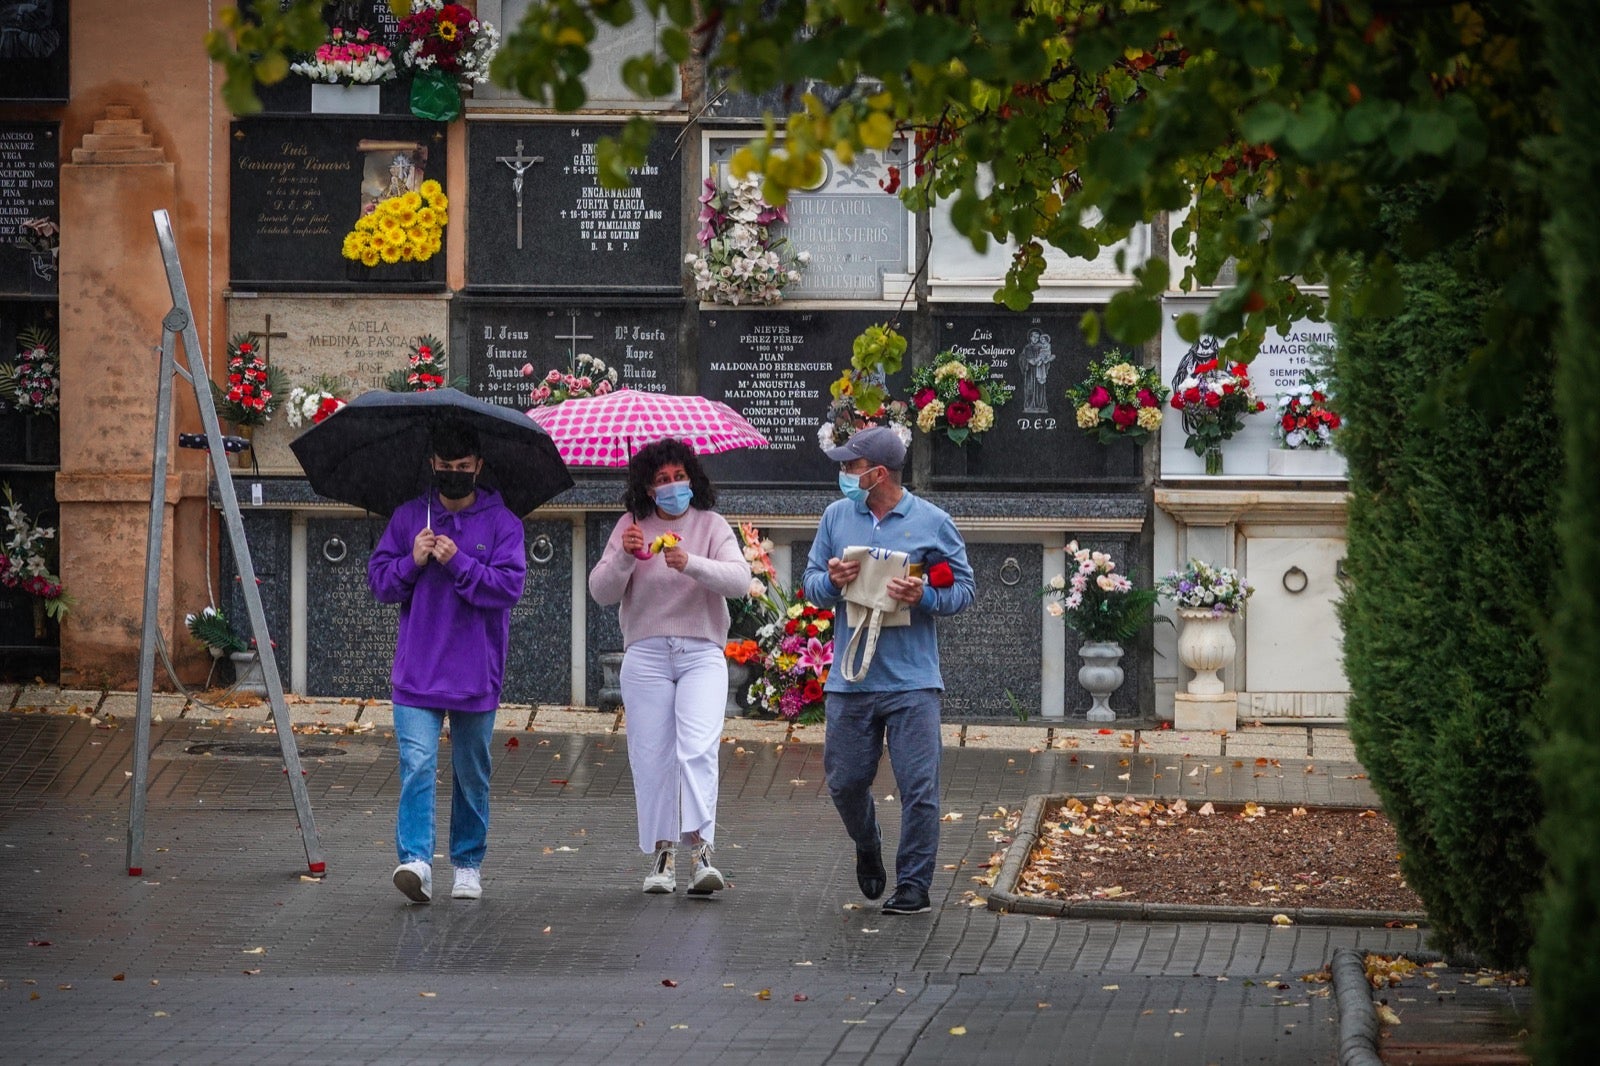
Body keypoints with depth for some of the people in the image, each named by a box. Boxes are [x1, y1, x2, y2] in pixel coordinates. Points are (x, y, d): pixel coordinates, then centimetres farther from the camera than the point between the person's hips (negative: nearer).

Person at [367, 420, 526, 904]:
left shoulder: (501, 523, 0)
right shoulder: (408, 517, 8)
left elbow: (509, 586, -10)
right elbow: (378, 580, 7)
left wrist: (459, 563, -19)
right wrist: (412, 562, -11)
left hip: (475, 676, 0)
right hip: (417, 674, 0)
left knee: (471, 774, 10)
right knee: (417, 766, -13)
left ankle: (468, 864, 23)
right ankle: (416, 860, -21)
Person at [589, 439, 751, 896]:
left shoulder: (711, 525, 6)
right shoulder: (632, 527, 8)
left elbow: (740, 579, -10)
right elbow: (601, 592, 2)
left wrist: (690, 563, -25)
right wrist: (624, 557, -17)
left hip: (702, 653, -1)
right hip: (645, 654, 1)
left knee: (698, 749, -17)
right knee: (651, 757, 0)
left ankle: (699, 847, -22)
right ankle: (662, 855, 7)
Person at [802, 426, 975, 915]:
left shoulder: (932, 522, -1)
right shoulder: (836, 516, 9)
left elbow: (964, 588, 2)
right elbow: (811, 582, 13)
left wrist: (925, 597, -17)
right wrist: (831, 581, -10)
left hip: (912, 680, -3)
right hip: (849, 679, 3)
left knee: (918, 787, -6)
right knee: (845, 781, 7)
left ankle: (913, 885, 4)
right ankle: (868, 852, 36)